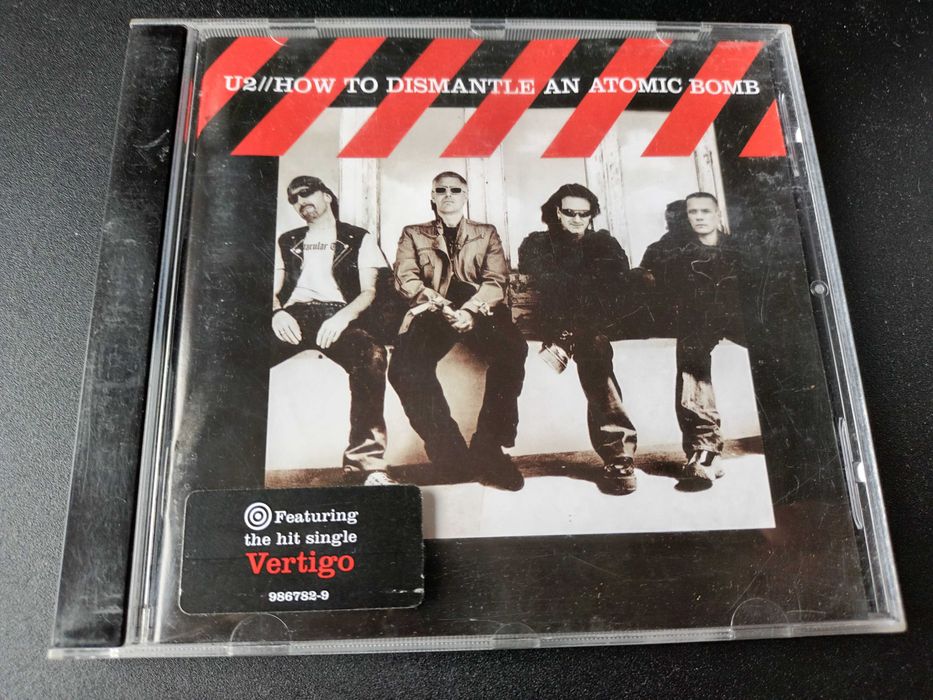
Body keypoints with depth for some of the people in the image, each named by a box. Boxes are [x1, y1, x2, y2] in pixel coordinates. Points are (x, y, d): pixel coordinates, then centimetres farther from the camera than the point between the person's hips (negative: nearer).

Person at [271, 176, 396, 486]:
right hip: (293, 317, 3)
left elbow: (369, 291, 9)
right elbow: (272, 290, 20)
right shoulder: (286, 241, 29)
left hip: (338, 316, -2)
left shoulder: (359, 239, 20)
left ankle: (366, 463, -39)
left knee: (372, 356, -39)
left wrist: (344, 315, -13)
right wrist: (277, 312, -5)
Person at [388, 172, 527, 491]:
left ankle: (487, 447, -25)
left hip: (479, 311, 0)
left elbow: (496, 281, 9)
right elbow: (406, 279, 7)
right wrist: (443, 307, -13)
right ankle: (453, 454, -27)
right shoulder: (413, 234, 23)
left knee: (513, 350, -34)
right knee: (405, 367, -32)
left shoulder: (486, 233, 24)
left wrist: (470, 310, -14)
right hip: (433, 312, 0)